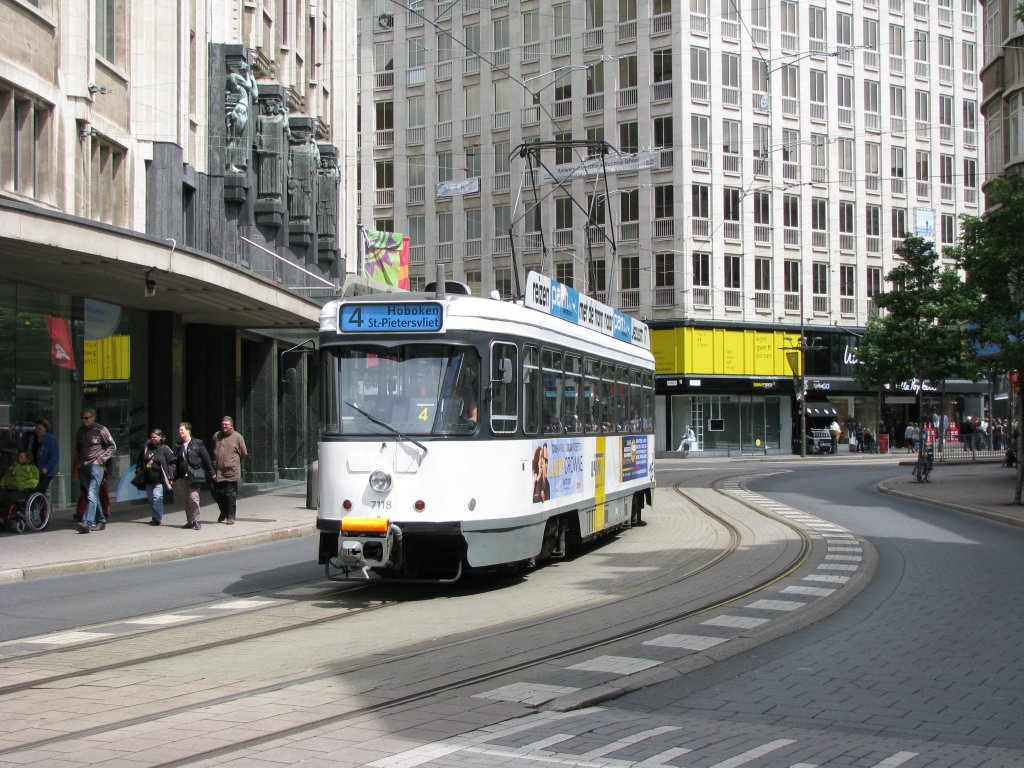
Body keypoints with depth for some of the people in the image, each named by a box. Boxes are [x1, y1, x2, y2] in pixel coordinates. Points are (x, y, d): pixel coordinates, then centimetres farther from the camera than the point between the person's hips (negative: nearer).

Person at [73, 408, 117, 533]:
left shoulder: (101, 430, -3)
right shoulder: (80, 431, 14)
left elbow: (112, 446, -2)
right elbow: (77, 448, 25)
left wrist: (100, 459, -8)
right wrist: (77, 462, 11)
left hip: (96, 466, -6)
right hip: (83, 467, 6)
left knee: (92, 494, -17)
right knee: (91, 496, 10)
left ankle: (87, 522, -27)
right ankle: (101, 521, 19)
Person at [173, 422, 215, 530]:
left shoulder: (197, 443, -2)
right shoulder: (178, 446, 11)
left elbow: (206, 458, 0)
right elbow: (176, 461, 10)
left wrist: (211, 473, 0)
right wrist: (174, 477, 4)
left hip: (195, 476, -5)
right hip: (183, 476, 5)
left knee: (193, 497, -13)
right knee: (186, 499, 9)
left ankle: (196, 521, -2)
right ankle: (189, 521, 18)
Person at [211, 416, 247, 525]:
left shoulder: (237, 437, -3)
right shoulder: (216, 436, 9)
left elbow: (244, 454, 3)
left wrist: (233, 461, 8)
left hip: (231, 471, -4)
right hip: (217, 471, 4)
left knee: (231, 495, -1)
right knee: (216, 493, 9)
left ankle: (230, 517, 9)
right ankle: (224, 512, 32)